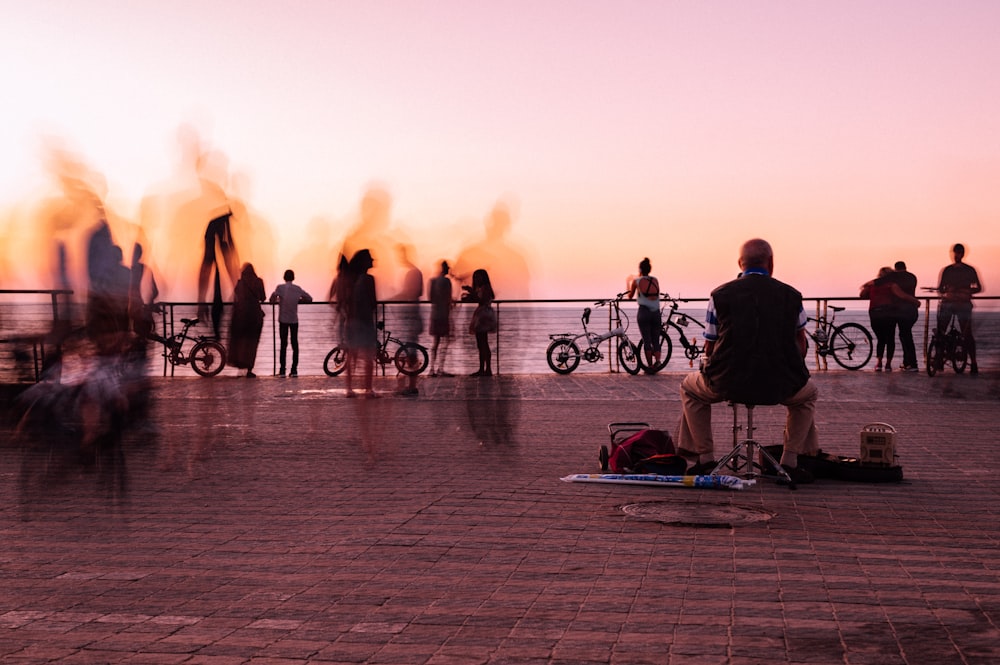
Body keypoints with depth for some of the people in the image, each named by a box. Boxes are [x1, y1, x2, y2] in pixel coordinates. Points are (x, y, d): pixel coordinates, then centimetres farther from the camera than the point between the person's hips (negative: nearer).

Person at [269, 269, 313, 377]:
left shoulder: (280, 287, -6)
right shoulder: (298, 288, 2)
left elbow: (272, 299, -15)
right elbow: (309, 299, 8)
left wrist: (276, 301, 7)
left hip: (283, 320, -2)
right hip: (294, 320, 2)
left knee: (283, 344, 2)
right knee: (295, 344, 7)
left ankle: (282, 370, -1)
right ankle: (294, 369, 4)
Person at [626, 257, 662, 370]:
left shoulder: (636, 281, 0)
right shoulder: (655, 280, 10)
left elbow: (630, 296, 15)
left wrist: (628, 285, 35)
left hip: (644, 312, -3)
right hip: (656, 313, 3)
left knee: (646, 340, 2)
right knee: (656, 341, 10)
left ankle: (650, 365, 2)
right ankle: (657, 360, -12)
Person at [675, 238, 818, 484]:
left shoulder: (720, 294, 2)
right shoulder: (791, 295, 6)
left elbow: (710, 348, 7)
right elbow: (800, 343, 19)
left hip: (728, 384, -1)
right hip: (781, 386, 1)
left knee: (690, 387, 31)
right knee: (808, 394, 35)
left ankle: (704, 458, 27)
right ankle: (790, 462, 26)